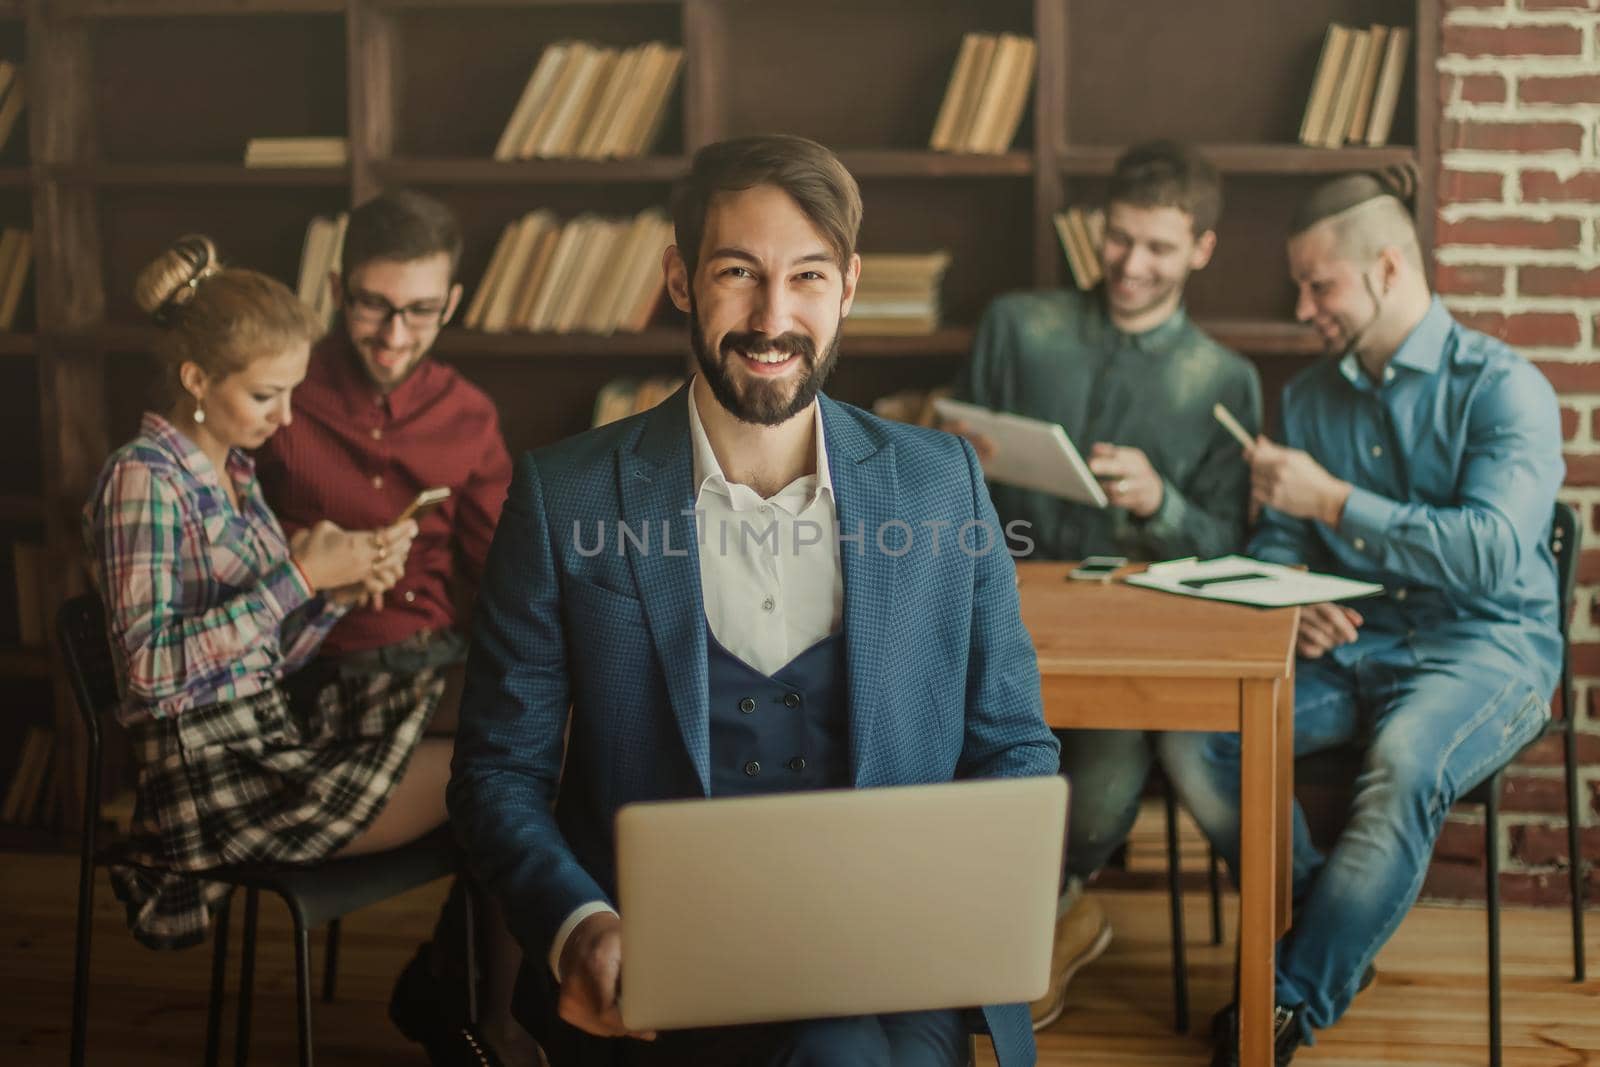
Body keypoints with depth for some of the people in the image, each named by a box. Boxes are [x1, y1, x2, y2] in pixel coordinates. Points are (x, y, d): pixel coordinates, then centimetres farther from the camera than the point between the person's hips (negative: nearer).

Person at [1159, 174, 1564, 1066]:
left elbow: (1494, 551, -20)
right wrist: (1293, 604, -7)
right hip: (1349, 646, 6)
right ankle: (1334, 938, -4)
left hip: (1485, 647, -5)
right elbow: (1275, 545, 17)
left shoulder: (1504, 389, -6)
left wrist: (1332, 500, -18)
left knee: (1407, 762, -38)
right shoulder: (1310, 397, 13)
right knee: (1191, 732, -21)